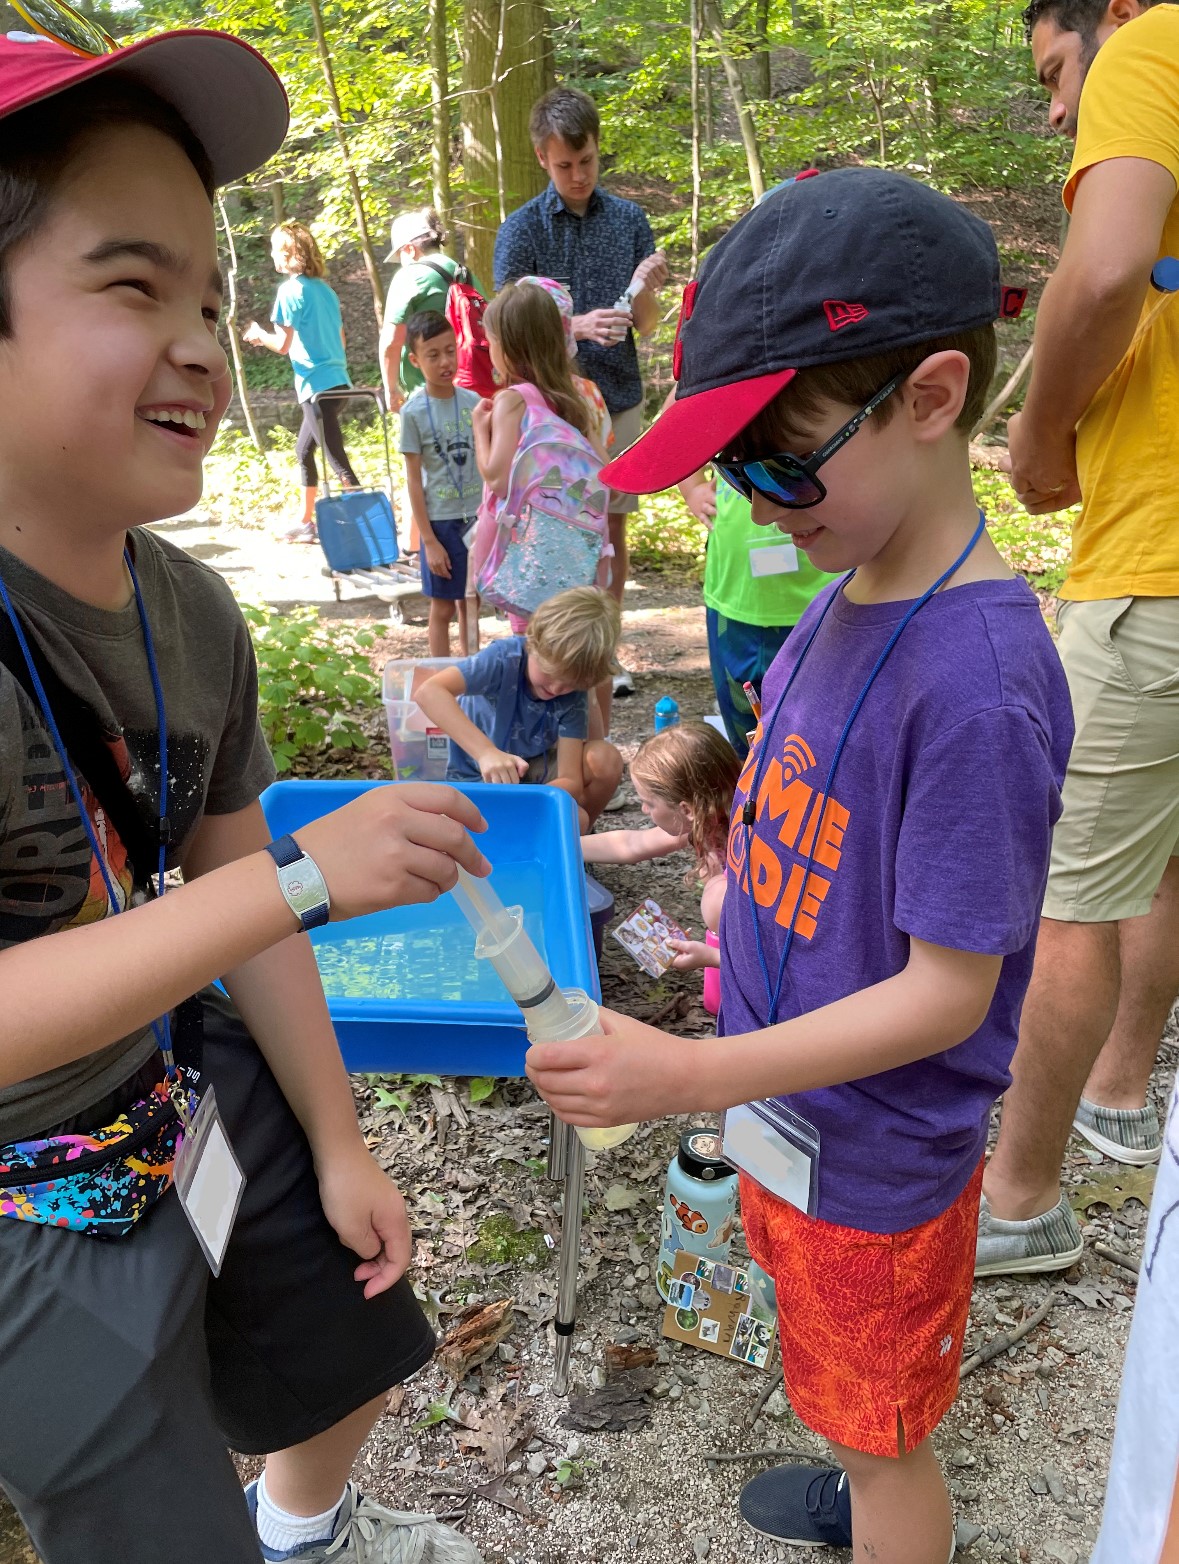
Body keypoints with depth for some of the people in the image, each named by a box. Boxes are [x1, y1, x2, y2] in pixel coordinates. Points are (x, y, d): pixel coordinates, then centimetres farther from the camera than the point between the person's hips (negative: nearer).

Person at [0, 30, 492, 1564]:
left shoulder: (193, 609, -8)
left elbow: (235, 897, 1)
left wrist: (337, 1145, 6)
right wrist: (307, 874, -34)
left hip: (200, 1089, 7)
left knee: (355, 1353, 27)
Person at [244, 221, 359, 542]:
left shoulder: (291, 290, -9)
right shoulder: (324, 290, 14)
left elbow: (282, 344, -11)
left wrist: (258, 334, 10)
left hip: (316, 384, -9)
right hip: (337, 381, 9)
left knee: (337, 461, -8)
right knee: (304, 451, 21)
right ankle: (306, 522, 28)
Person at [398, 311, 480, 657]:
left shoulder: (473, 402, 0)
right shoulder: (414, 412, -10)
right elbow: (414, 479, -9)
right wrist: (429, 541, -11)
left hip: (478, 516, 4)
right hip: (441, 521, -3)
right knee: (443, 608, 6)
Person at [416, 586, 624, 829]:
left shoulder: (573, 697, -17)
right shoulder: (505, 658, -27)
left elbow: (571, 781, -22)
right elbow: (429, 692, -44)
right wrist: (486, 752, -55)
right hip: (479, 778, -5)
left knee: (606, 760, -23)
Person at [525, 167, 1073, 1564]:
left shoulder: (979, 680, -31)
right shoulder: (843, 600, -5)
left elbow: (948, 991, -27)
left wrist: (694, 1079, -30)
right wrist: (745, 926, 10)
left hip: (875, 1148, -8)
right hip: (792, 1102, 8)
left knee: (883, 1429, 19)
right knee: (844, 1373, 33)